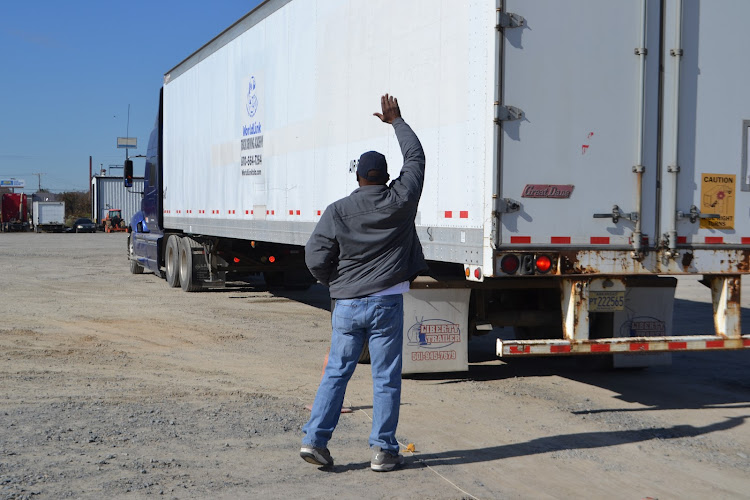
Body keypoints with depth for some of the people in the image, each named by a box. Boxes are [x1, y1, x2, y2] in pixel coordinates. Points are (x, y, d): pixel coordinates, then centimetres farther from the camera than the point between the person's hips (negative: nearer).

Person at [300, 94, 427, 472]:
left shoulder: (337, 212, -3)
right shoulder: (400, 201, -3)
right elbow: (415, 157, 11)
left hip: (346, 305, 2)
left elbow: (315, 259, -5)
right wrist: (396, 121, 23)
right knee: (386, 378, 4)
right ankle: (383, 451, 7)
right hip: (386, 303, -1)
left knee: (336, 372, 11)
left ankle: (314, 438, 8)